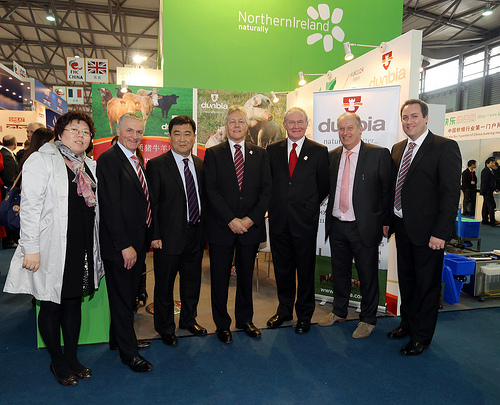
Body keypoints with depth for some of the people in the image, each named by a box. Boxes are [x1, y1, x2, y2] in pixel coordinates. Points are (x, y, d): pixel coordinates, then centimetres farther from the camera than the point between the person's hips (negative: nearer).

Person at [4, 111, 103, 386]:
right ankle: (57, 361, 28)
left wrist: (94, 248, 14)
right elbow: (30, 206, -12)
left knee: (73, 303, 15)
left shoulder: (90, 166, 12)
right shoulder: (42, 160, -6)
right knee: (51, 306, 9)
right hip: (52, 250, -5)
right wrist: (31, 248, -16)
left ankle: (72, 358, 31)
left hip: (83, 249, 6)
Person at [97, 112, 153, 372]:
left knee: (129, 294, 20)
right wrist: (125, 245, -21)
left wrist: (144, 239, 10)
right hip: (120, 245, -8)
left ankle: (120, 338, 39)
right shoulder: (109, 160, -14)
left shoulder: (136, 161, 12)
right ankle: (128, 351, 22)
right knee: (122, 298, 7)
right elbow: (111, 207, -20)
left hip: (137, 243, 8)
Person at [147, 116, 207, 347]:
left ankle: (189, 320, 41)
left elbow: (203, 198, 11)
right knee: (164, 285, 11)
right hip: (169, 237, -5)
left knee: (192, 282, 19)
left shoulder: (200, 165, 8)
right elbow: (151, 203, -9)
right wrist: (155, 235, -13)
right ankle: (165, 328, 31)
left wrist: (204, 228, 5)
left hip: (196, 234, 5)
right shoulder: (156, 165, -8)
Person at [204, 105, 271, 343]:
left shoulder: (259, 154, 8)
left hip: (251, 226, 2)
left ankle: (245, 319, 32)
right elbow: (211, 190, -7)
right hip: (221, 226, -2)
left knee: (246, 276, 14)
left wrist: (251, 219, -10)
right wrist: (230, 220, -15)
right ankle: (222, 324, 25)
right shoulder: (213, 154, 2)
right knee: (220, 278, 7)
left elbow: (266, 190, 1)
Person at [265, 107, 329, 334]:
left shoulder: (319, 151, 0)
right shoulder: (272, 150, 7)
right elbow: (268, 182, 11)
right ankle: (284, 309, 33)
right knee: (282, 269, 14)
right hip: (279, 220, 2)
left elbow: (323, 187, 3)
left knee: (305, 270, 9)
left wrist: (308, 205, 1)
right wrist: (275, 204, 3)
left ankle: (304, 315, 27)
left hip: (305, 221, -2)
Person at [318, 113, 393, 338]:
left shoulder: (379, 154, -6)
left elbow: (387, 190, -5)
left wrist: (386, 222, -8)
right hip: (336, 225, 5)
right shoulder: (332, 156, 8)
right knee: (339, 272, 18)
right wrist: (329, 217, 2)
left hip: (364, 226, -4)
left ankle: (368, 320, 28)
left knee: (368, 275, 9)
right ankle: (339, 312, 37)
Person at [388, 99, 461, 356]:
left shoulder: (445, 147, -10)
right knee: (406, 279, 19)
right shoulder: (397, 149, 10)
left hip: (427, 230, -6)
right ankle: (407, 324, 38)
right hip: (402, 226, 6)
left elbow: (451, 193, -15)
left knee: (427, 284, 7)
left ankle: (422, 337, 24)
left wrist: (440, 233, -19)